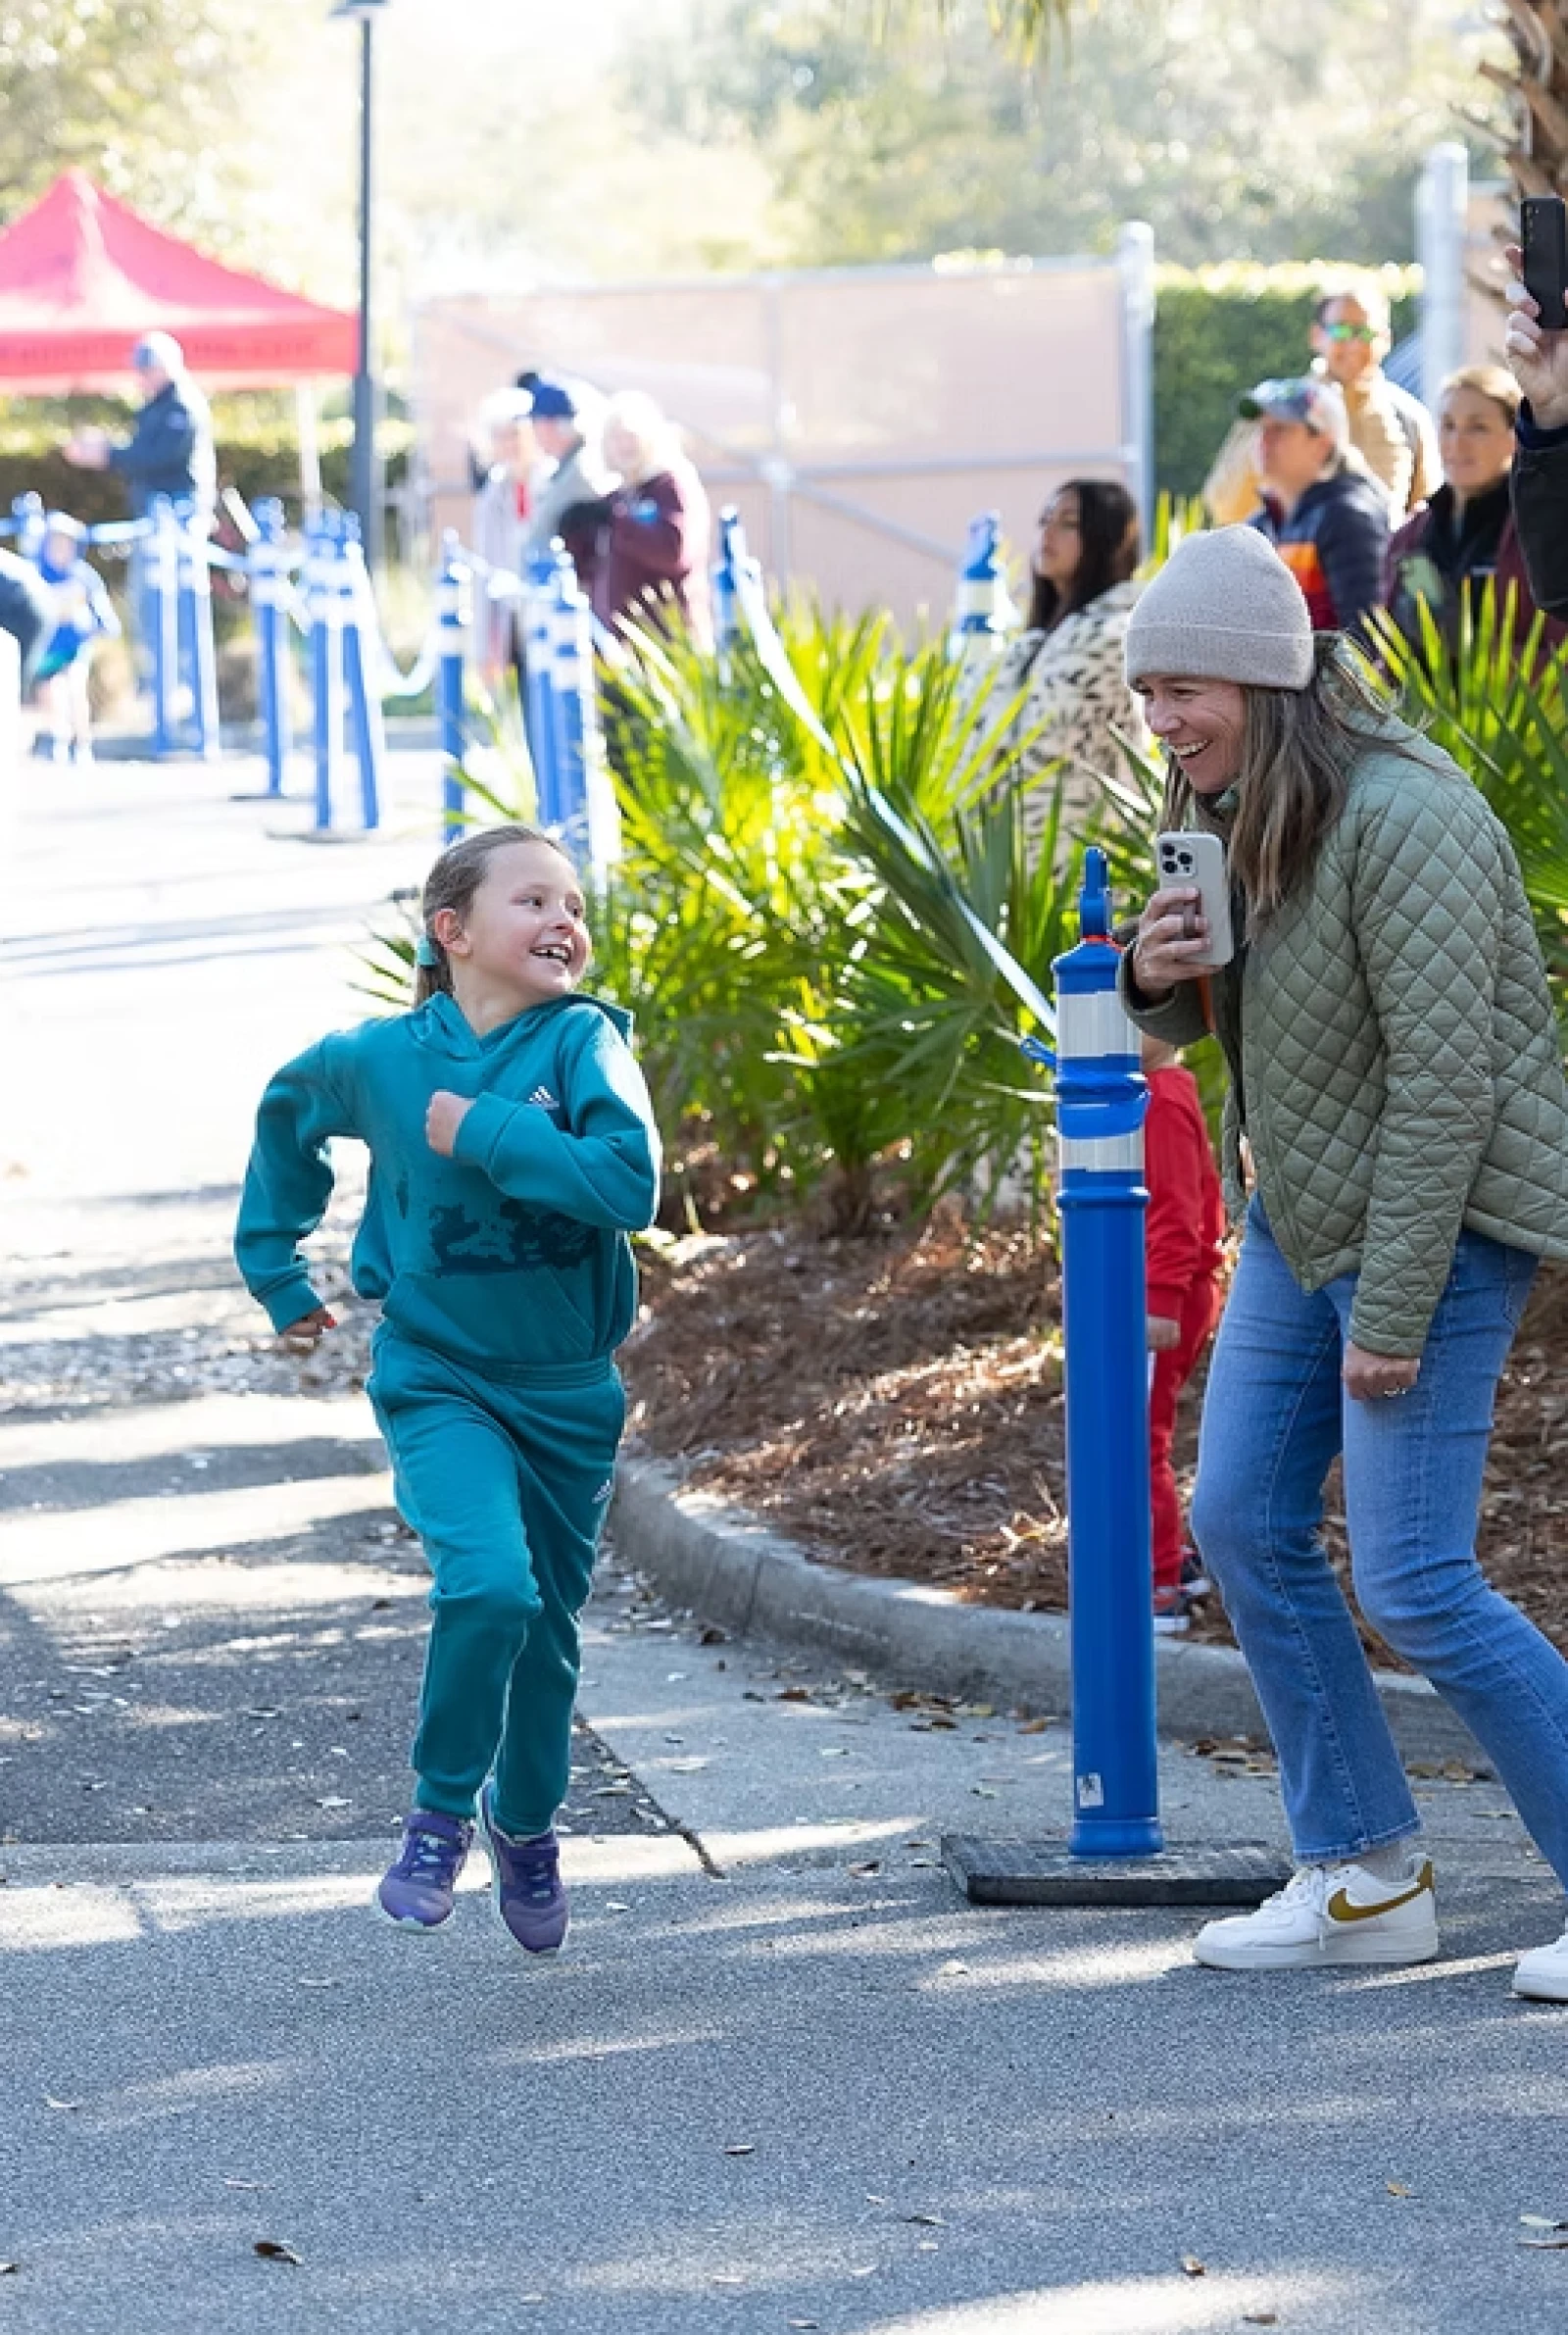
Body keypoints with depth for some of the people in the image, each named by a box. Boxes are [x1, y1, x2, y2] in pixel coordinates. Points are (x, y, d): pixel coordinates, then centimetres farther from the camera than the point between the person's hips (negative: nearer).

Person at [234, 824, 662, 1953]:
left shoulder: (583, 1043, -13)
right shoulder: (379, 1058, -7)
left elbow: (629, 1186, -28)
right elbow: (288, 1113, 16)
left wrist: (483, 1132, -26)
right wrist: (276, 1270, 19)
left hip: (569, 1387, 1)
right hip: (441, 1381, -1)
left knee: (549, 1621, 15)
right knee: (488, 1582, -24)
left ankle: (527, 1826, 41)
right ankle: (440, 1813, -4)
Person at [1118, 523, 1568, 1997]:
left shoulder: (1402, 817, -23)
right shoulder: (1230, 809, 6)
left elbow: (1445, 1074, -25)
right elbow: (1197, 1021, 17)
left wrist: (1393, 1312, -24)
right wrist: (1154, 977, -8)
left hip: (1439, 1226, -9)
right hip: (1297, 1217, 9)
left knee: (1411, 1585, -11)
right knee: (1242, 1524, 8)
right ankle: (1363, 1880, 18)